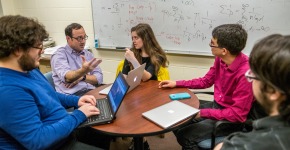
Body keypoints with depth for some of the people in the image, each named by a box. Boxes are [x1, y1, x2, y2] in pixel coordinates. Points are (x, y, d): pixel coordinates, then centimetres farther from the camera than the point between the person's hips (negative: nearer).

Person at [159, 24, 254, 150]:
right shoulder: (220, 59, -7)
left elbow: (237, 114, -26)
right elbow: (206, 81, 10)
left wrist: (202, 113, -25)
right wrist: (176, 83, 6)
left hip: (231, 119, -7)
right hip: (216, 106, 8)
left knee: (184, 135, -16)